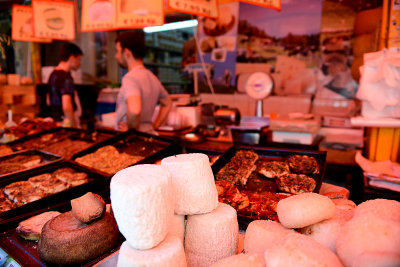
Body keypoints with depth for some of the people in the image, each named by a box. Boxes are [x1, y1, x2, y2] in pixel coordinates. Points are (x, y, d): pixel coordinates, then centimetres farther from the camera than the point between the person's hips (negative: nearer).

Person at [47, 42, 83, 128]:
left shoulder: (53, 74, 14)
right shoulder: (66, 78, -16)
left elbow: (49, 101, 24)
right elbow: (66, 106, -26)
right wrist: (75, 127, -18)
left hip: (54, 121, 9)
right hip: (66, 123, -9)